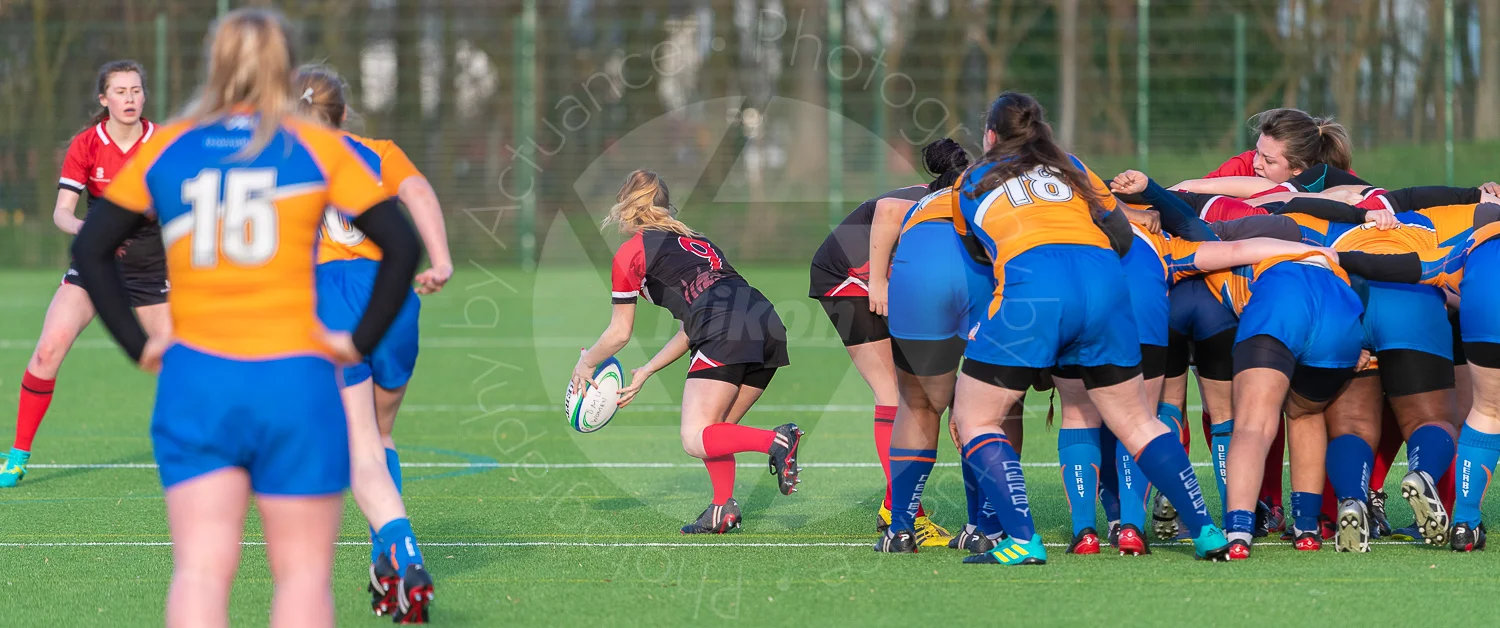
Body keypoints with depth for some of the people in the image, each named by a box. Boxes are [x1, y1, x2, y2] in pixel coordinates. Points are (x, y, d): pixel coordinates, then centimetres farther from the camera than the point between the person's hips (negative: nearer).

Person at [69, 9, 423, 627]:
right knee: (303, 573, 5)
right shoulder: (318, 148, 2)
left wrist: (139, 345, 7)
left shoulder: (165, 149, 7)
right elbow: (402, 247, -5)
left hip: (194, 382, 2)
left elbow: (90, 250, 5)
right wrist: (361, 341, 1)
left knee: (199, 571, 0)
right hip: (295, 381, -2)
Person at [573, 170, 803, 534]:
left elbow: (620, 333, 20)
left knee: (696, 441, -9)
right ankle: (724, 509, -1)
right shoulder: (695, 241, 33)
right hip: (767, 325, 7)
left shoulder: (630, 253, 13)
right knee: (716, 431, 17)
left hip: (726, 333, -7)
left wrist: (584, 364, 37)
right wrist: (646, 372, 39)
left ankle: (775, 441, -29)